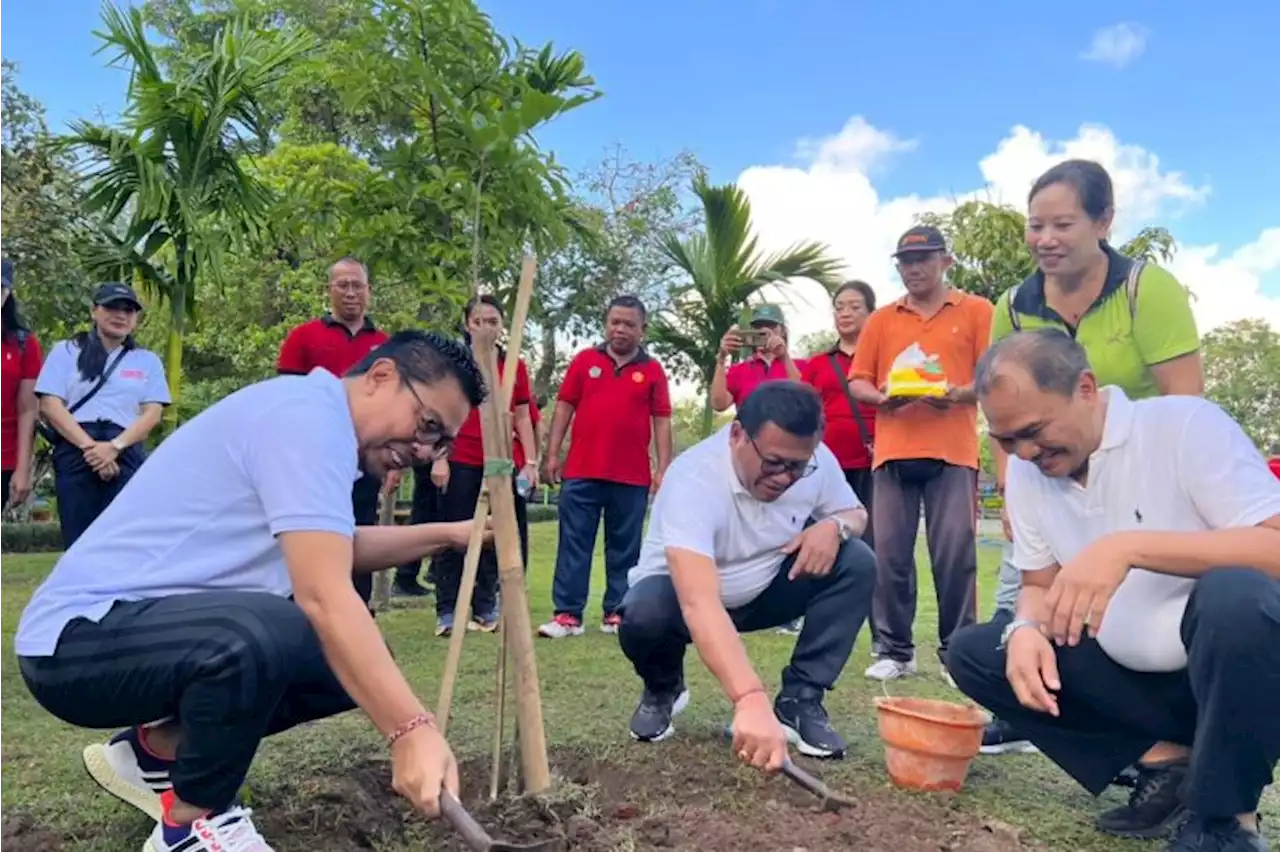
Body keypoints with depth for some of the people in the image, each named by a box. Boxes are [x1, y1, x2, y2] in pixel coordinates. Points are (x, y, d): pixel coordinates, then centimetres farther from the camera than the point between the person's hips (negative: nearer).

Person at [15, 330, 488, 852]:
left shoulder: (315, 423, 11)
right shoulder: (308, 414, -21)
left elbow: (336, 551, 25)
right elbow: (323, 594, -32)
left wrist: (445, 535, 16)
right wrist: (411, 730, -35)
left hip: (173, 623, 10)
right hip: (83, 636, -10)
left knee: (360, 659, 4)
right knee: (263, 634, -38)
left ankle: (157, 750, 15)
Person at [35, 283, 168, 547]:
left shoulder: (147, 361, 15)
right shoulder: (66, 352, 13)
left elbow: (153, 413, 5)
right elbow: (50, 404, 2)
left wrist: (115, 446, -12)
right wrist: (89, 445, -12)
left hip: (126, 455, 0)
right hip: (75, 452, 0)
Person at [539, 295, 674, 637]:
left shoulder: (653, 370, 5)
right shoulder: (584, 360, 6)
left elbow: (662, 421, 4)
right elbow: (564, 407, 7)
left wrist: (663, 469, -3)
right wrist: (551, 455, 0)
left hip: (632, 476, 0)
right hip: (580, 471, 0)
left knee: (624, 548, 7)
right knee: (574, 543, 2)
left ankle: (617, 613, 17)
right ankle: (567, 614, 7)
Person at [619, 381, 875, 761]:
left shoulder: (817, 460, -19)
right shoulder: (693, 479, -37)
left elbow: (856, 513, 2)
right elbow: (699, 604, -49)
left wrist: (834, 525, -24)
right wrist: (750, 700, -61)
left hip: (764, 589, 4)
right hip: (683, 590, -4)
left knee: (858, 563, -19)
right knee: (643, 616, -37)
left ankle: (799, 700, -8)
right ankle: (663, 690, 1)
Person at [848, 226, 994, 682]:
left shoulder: (976, 311, 8)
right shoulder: (881, 319, 15)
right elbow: (857, 382, 12)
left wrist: (958, 394, -17)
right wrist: (880, 397, -9)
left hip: (952, 451, -2)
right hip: (893, 451, 3)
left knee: (955, 554, -2)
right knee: (890, 554, 2)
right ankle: (895, 651, 12)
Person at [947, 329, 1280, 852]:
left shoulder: (1185, 424, -17)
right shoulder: (1026, 470, 0)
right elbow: (1038, 584, 7)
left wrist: (1128, 546, -36)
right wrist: (1026, 630, -16)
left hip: (1238, 667, -5)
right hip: (1134, 676, 5)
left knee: (1235, 596, -37)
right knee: (973, 652, -8)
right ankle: (1168, 764, -1)